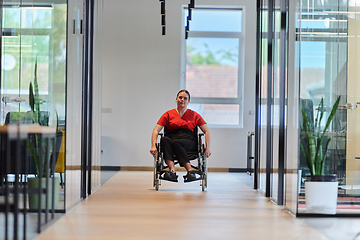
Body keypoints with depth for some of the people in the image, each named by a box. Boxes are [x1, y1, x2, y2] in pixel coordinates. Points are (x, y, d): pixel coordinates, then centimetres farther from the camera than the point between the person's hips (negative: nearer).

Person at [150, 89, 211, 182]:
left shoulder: (194, 115, 16)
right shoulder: (168, 114, 17)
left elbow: (207, 131, 11)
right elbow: (156, 130, 8)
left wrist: (208, 148, -5)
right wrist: (153, 146, -8)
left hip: (189, 141, -2)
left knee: (175, 143, -36)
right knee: (164, 139, -34)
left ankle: (190, 170, -44)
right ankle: (172, 170, -51)